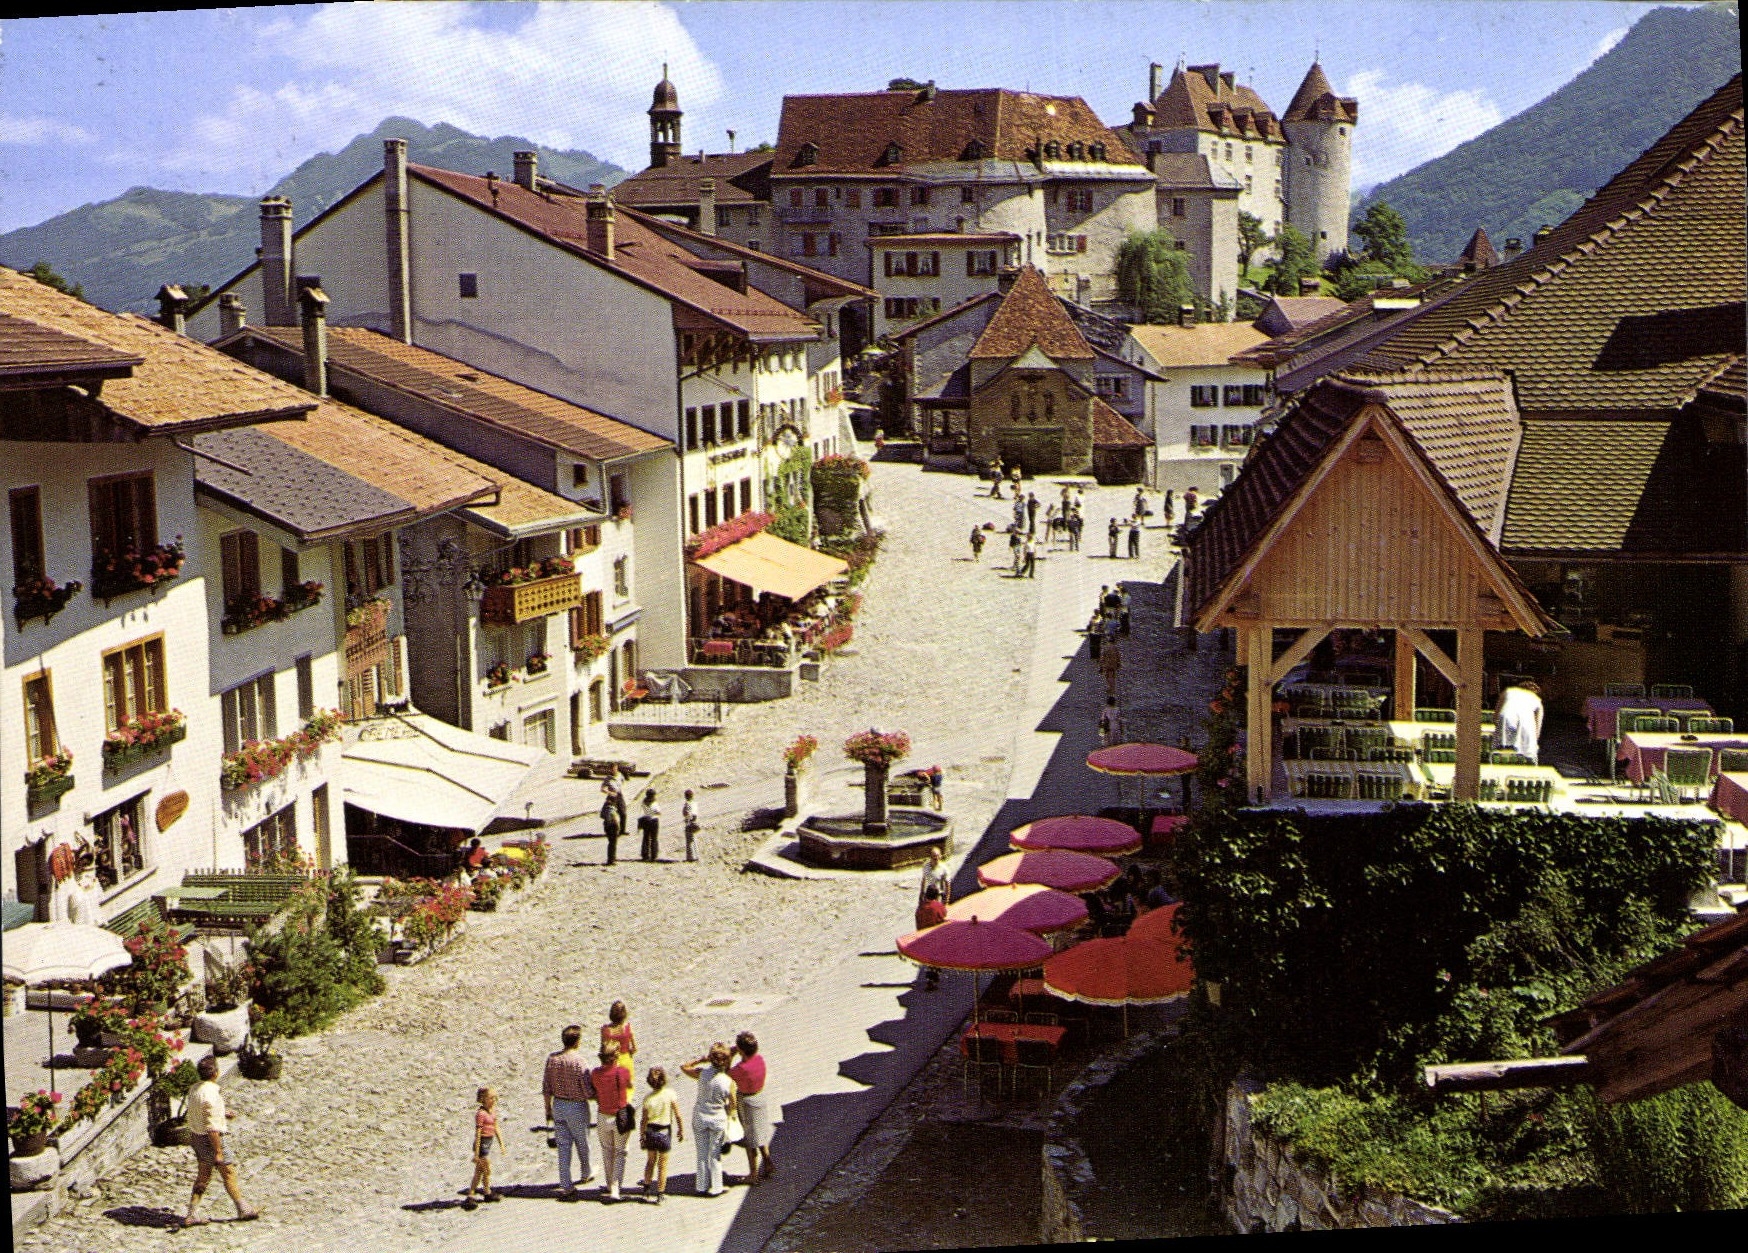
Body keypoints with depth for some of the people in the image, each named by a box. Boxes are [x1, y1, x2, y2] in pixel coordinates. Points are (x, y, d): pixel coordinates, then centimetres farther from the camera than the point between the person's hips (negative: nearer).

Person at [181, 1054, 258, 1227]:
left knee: (203, 1176, 15)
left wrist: (222, 1113, 17)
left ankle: (191, 1215, 14)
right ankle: (243, 1211, 18)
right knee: (229, 1173, 6)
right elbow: (212, 1127, -26)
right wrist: (218, 1152, -23)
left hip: (195, 1136, 9)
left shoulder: (196, 1088, 3)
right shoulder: (210, 1094, -26)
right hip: (209, 1140, -9)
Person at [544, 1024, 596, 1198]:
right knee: (582, 1143, 19)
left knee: (563, 1146, 8)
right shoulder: (580, 1061, -21)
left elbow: (546, 1089, 1)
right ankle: (586, 1174, 41)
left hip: (558, 1105, 4)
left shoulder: (552, 1059, -5)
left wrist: (548, 1110, 13)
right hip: (577, 1107, -4)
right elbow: (588, 1092, -19)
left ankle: (566, 1186, 7)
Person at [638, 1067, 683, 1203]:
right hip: (665, 1132, -2)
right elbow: (677, 1115, -11)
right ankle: (660, 1194, 14)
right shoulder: (670, 1094, -16)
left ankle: (646, 1190, 28)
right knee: (662, 1164, 11)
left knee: (650, 1161, 21)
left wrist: (642, 1137, 3)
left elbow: (644, 1120, -8)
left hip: (650, 1131, 2)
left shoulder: (647, 1098, -13)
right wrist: (681, 1131, 2)